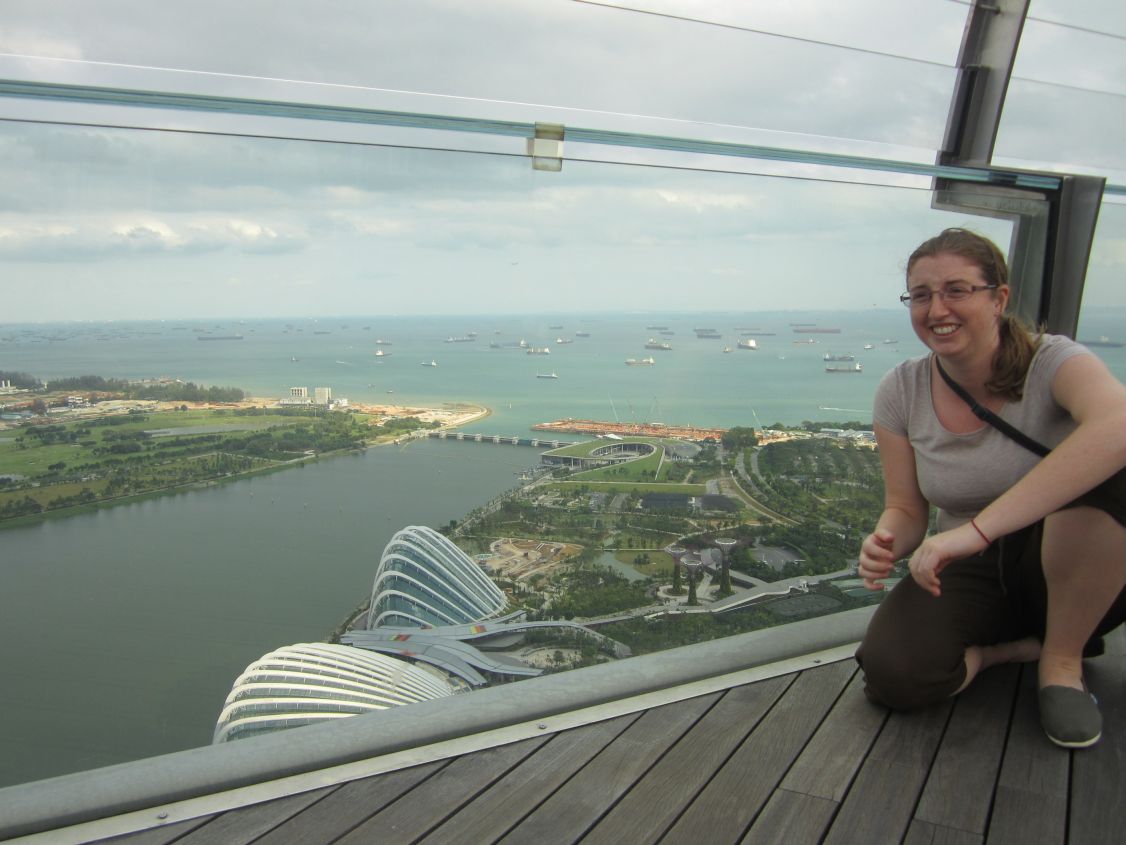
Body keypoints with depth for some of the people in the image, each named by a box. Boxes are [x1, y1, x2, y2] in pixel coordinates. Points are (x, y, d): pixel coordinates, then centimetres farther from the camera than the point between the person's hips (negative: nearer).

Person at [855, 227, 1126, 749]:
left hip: (1077, 573, -2)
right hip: (970, 575, 2)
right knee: (893, 675, -28)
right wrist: (886, 544, -26)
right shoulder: (900, 393, -6)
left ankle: (1063, 656, -11)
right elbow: (906, 509, 0)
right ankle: (1025, 642, 3)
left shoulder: (1051, 363, -18)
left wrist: (978, 528, -48)